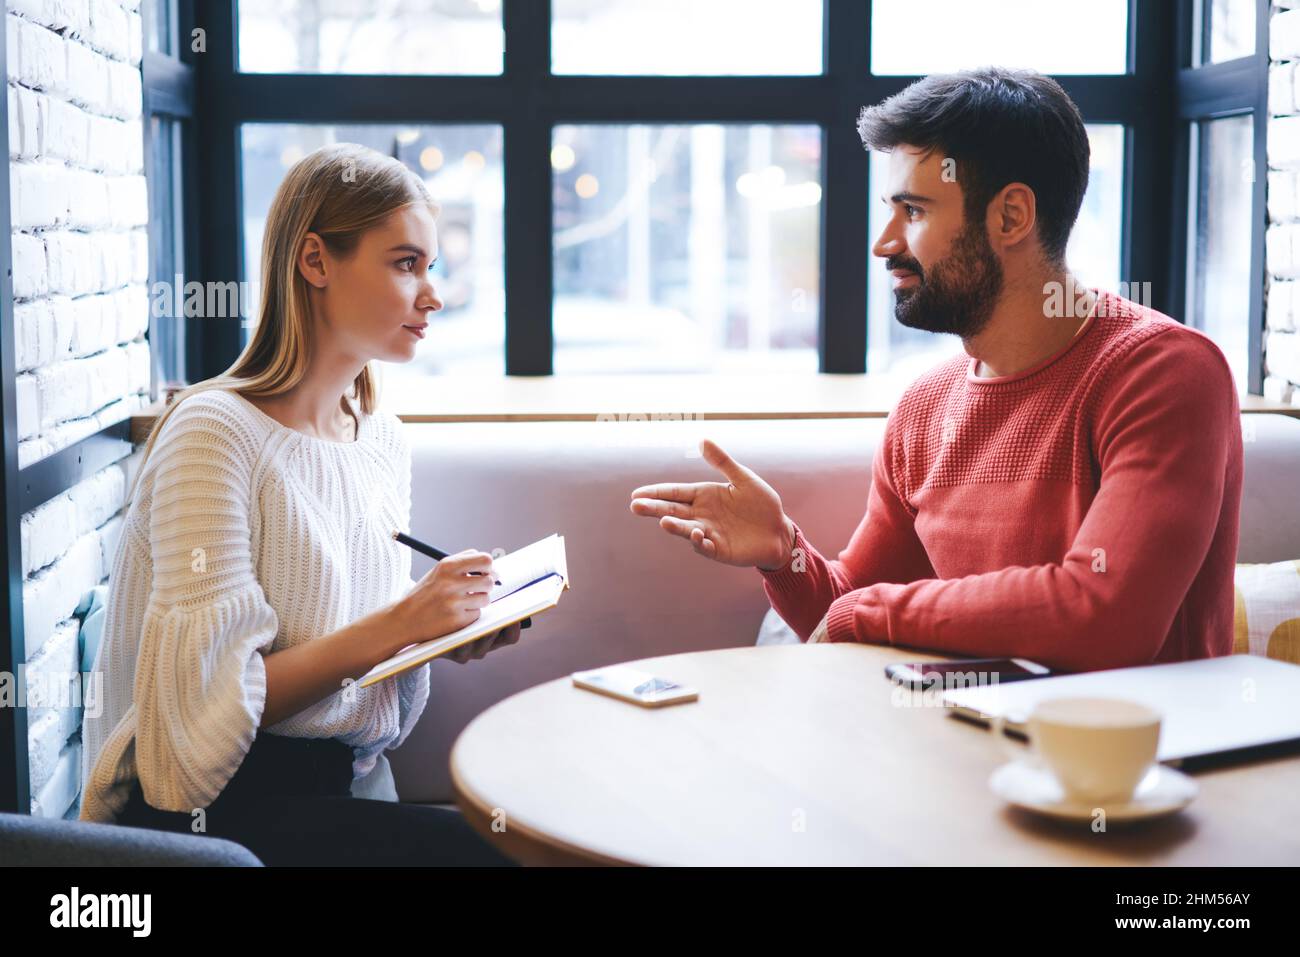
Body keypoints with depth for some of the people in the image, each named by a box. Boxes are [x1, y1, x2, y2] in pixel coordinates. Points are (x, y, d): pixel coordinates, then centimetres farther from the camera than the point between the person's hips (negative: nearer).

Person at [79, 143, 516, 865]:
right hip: (218, 804, -7)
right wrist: (396, 626, -20)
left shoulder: (385, 442, 10)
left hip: (353, 780, 7)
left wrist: (449, 630, 0)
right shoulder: (214, 431, -12)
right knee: (496, 850, -26)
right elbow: (211, 698, -17)